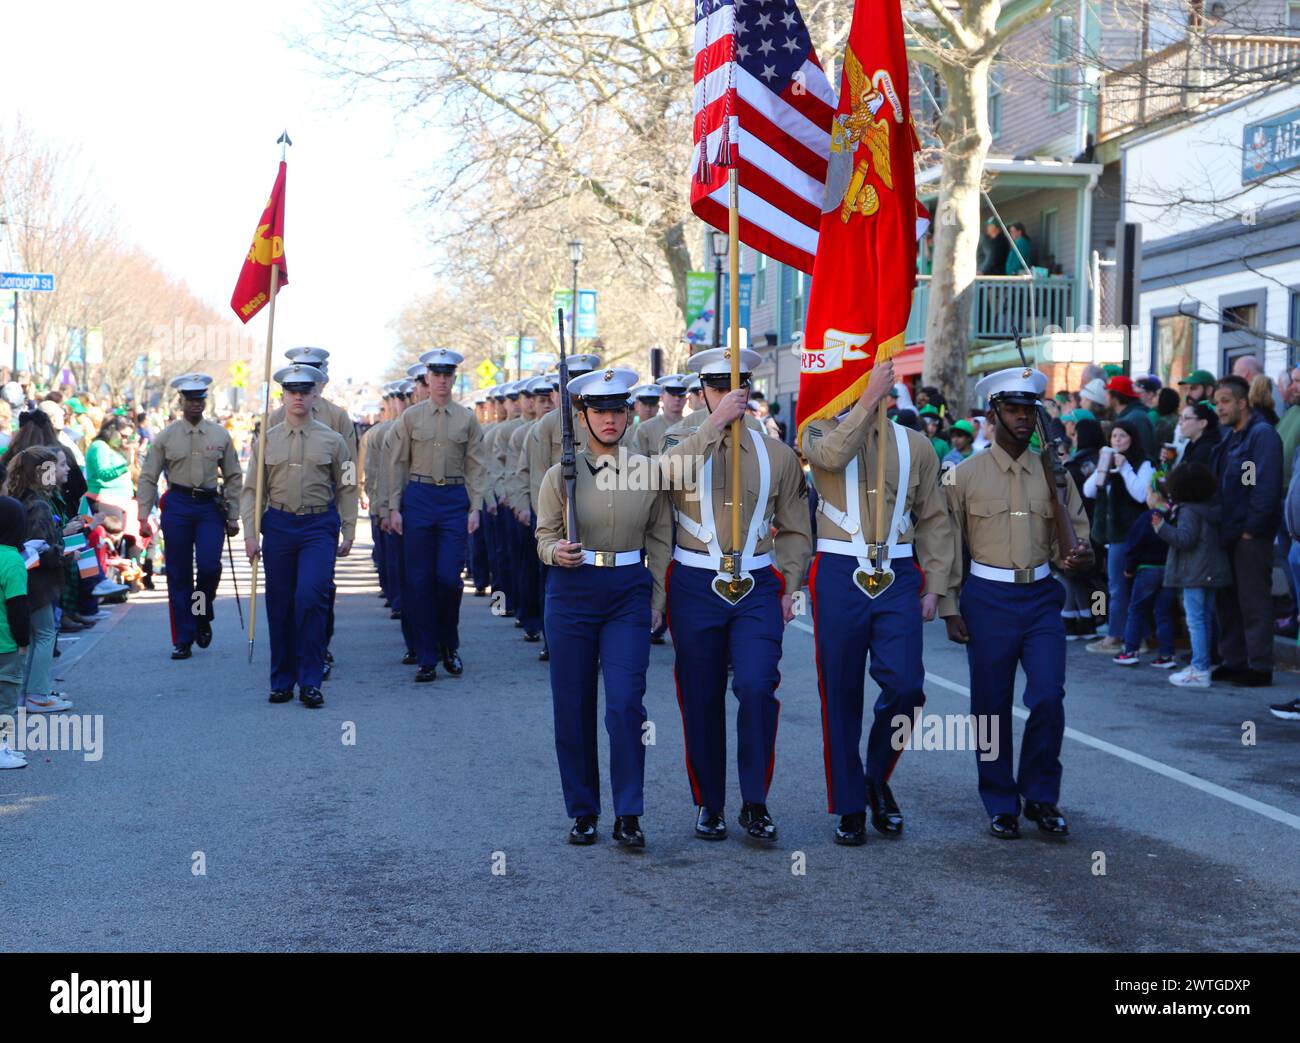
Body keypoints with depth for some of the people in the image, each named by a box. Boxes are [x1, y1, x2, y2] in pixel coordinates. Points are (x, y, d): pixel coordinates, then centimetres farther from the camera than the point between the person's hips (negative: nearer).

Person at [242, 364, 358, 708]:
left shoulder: (332, 440, 4)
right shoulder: (267, 440, 7)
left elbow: (347, 489, 8)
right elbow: (252, 490, 8)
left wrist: (348, 534, 3)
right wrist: (250, 534, -1)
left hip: (320, 527, -2)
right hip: (279, 526, 2)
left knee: (311, 598, -16)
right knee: (279, 605, 5)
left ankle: (310, 681, -7)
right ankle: (282, 682, 17)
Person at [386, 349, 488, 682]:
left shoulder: (467, 419, 6)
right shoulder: (411, 417, 6)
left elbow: (476, 467, 6)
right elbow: (397, 464, 6)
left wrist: (475, 508, -2)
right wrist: (394, 507, 0)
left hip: (455, 499, 0)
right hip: (418, 497, 0)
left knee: (449, 577, -9)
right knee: (421, 580, 1)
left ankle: (450, 645, 15)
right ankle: (426, 659, 7)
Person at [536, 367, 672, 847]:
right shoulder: (562, 474, 1)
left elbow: (660, 539, 9)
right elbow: (544, 536, 4)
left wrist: (657, 600, 4)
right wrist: (557, 553, -19)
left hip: (630, 592, 0)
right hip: (573, 591, 0)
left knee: (626, 703, -10)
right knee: (573, 706, 5)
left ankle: (628, 815, 0)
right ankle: (583, 811, 19)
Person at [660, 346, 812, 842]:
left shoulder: (777, 453, 7)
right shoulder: (684, 441, 4)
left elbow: (795, 530, 12)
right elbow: (670, 472, -22)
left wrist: (788, 588, 2)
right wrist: (716, 422, -25)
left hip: (758, 588, 0)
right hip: (695, 587, 0)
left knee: (757, 688, -16)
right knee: (702, 700, 6)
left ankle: (755, 803, -1)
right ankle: (710, 805, 21)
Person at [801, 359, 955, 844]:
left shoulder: (914, 445, 10)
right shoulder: (821, 431, 4)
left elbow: (935, 521, 12)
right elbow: (833, 454, -22)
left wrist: (933, 587, 5)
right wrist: (870, 398, -23)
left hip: (898, 577, 2)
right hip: (839, 577, -1)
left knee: (905, 685, -10)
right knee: (841, 695, 3)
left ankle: (878, 778, 16)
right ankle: (849, 807, 15)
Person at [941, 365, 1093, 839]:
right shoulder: (966, 474, 0)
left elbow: (1075, 532, 10)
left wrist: (1079, 555, -14)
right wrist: (950, 609, -3)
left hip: (1041, 596, 2)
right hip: (988, 599, -2)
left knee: (1048, 698, -8)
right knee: (992, 706, 5)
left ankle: (1041, 796, 12)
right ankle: (1001, 804, 20)